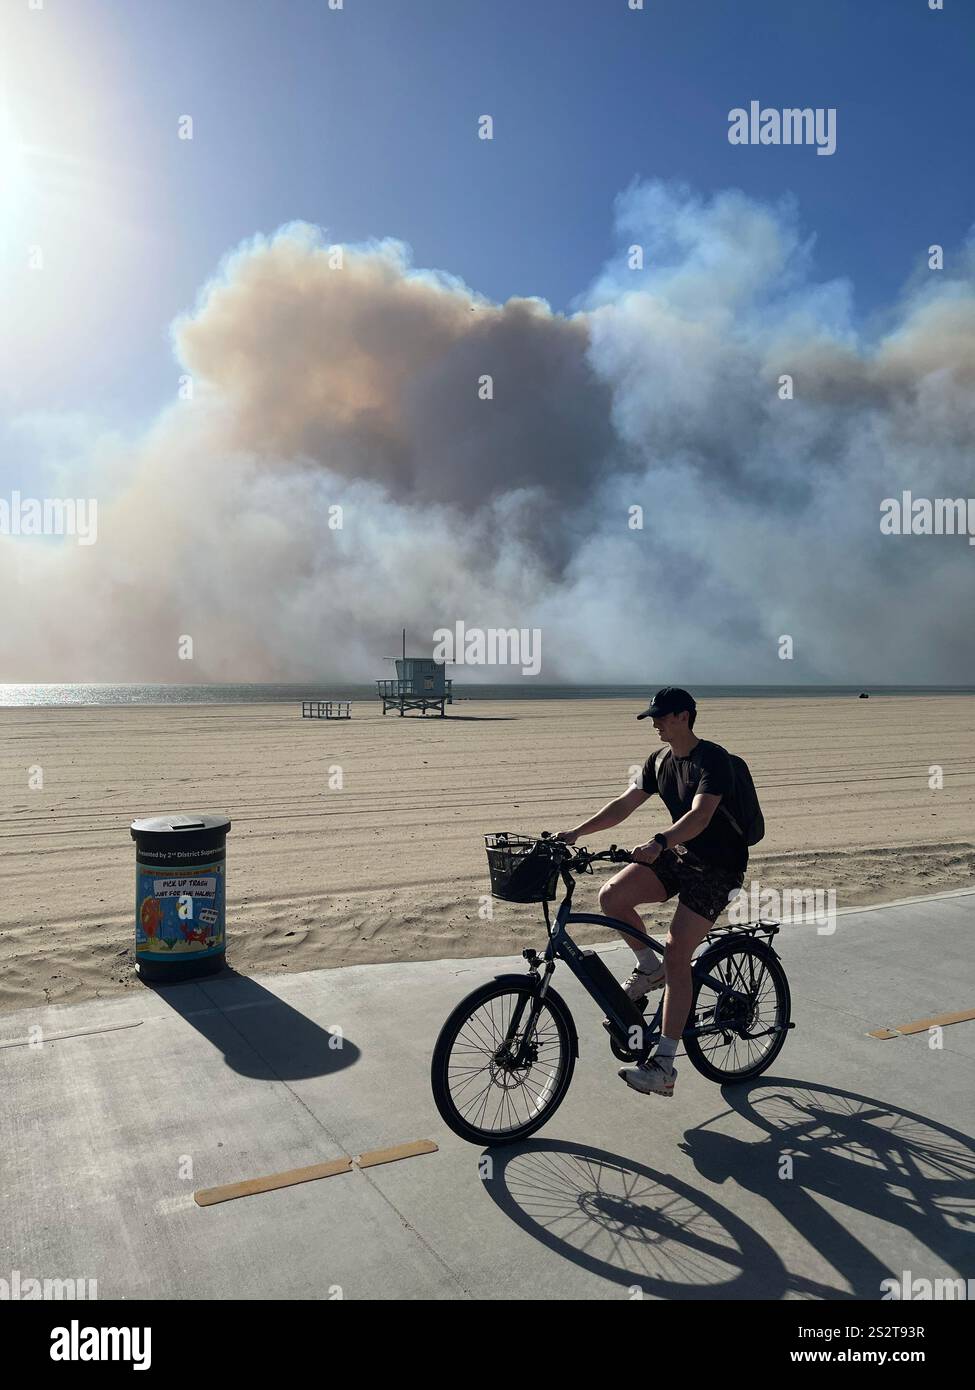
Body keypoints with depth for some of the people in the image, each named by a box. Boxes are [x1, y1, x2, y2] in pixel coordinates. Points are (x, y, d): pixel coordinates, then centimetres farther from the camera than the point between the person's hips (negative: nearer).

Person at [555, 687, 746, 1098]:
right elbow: (624, 804, 5)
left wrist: (659, 843, -49)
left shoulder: (713, 759, -19)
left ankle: (664, 1066, -12)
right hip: (680, 855, 7)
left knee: (676, 953, -17)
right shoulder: (660, 759, 5)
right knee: (611, 895, -14)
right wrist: (577, 832, -6)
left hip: (718, 867, -7)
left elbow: (700, 815, -33)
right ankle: (649, 968, 11)